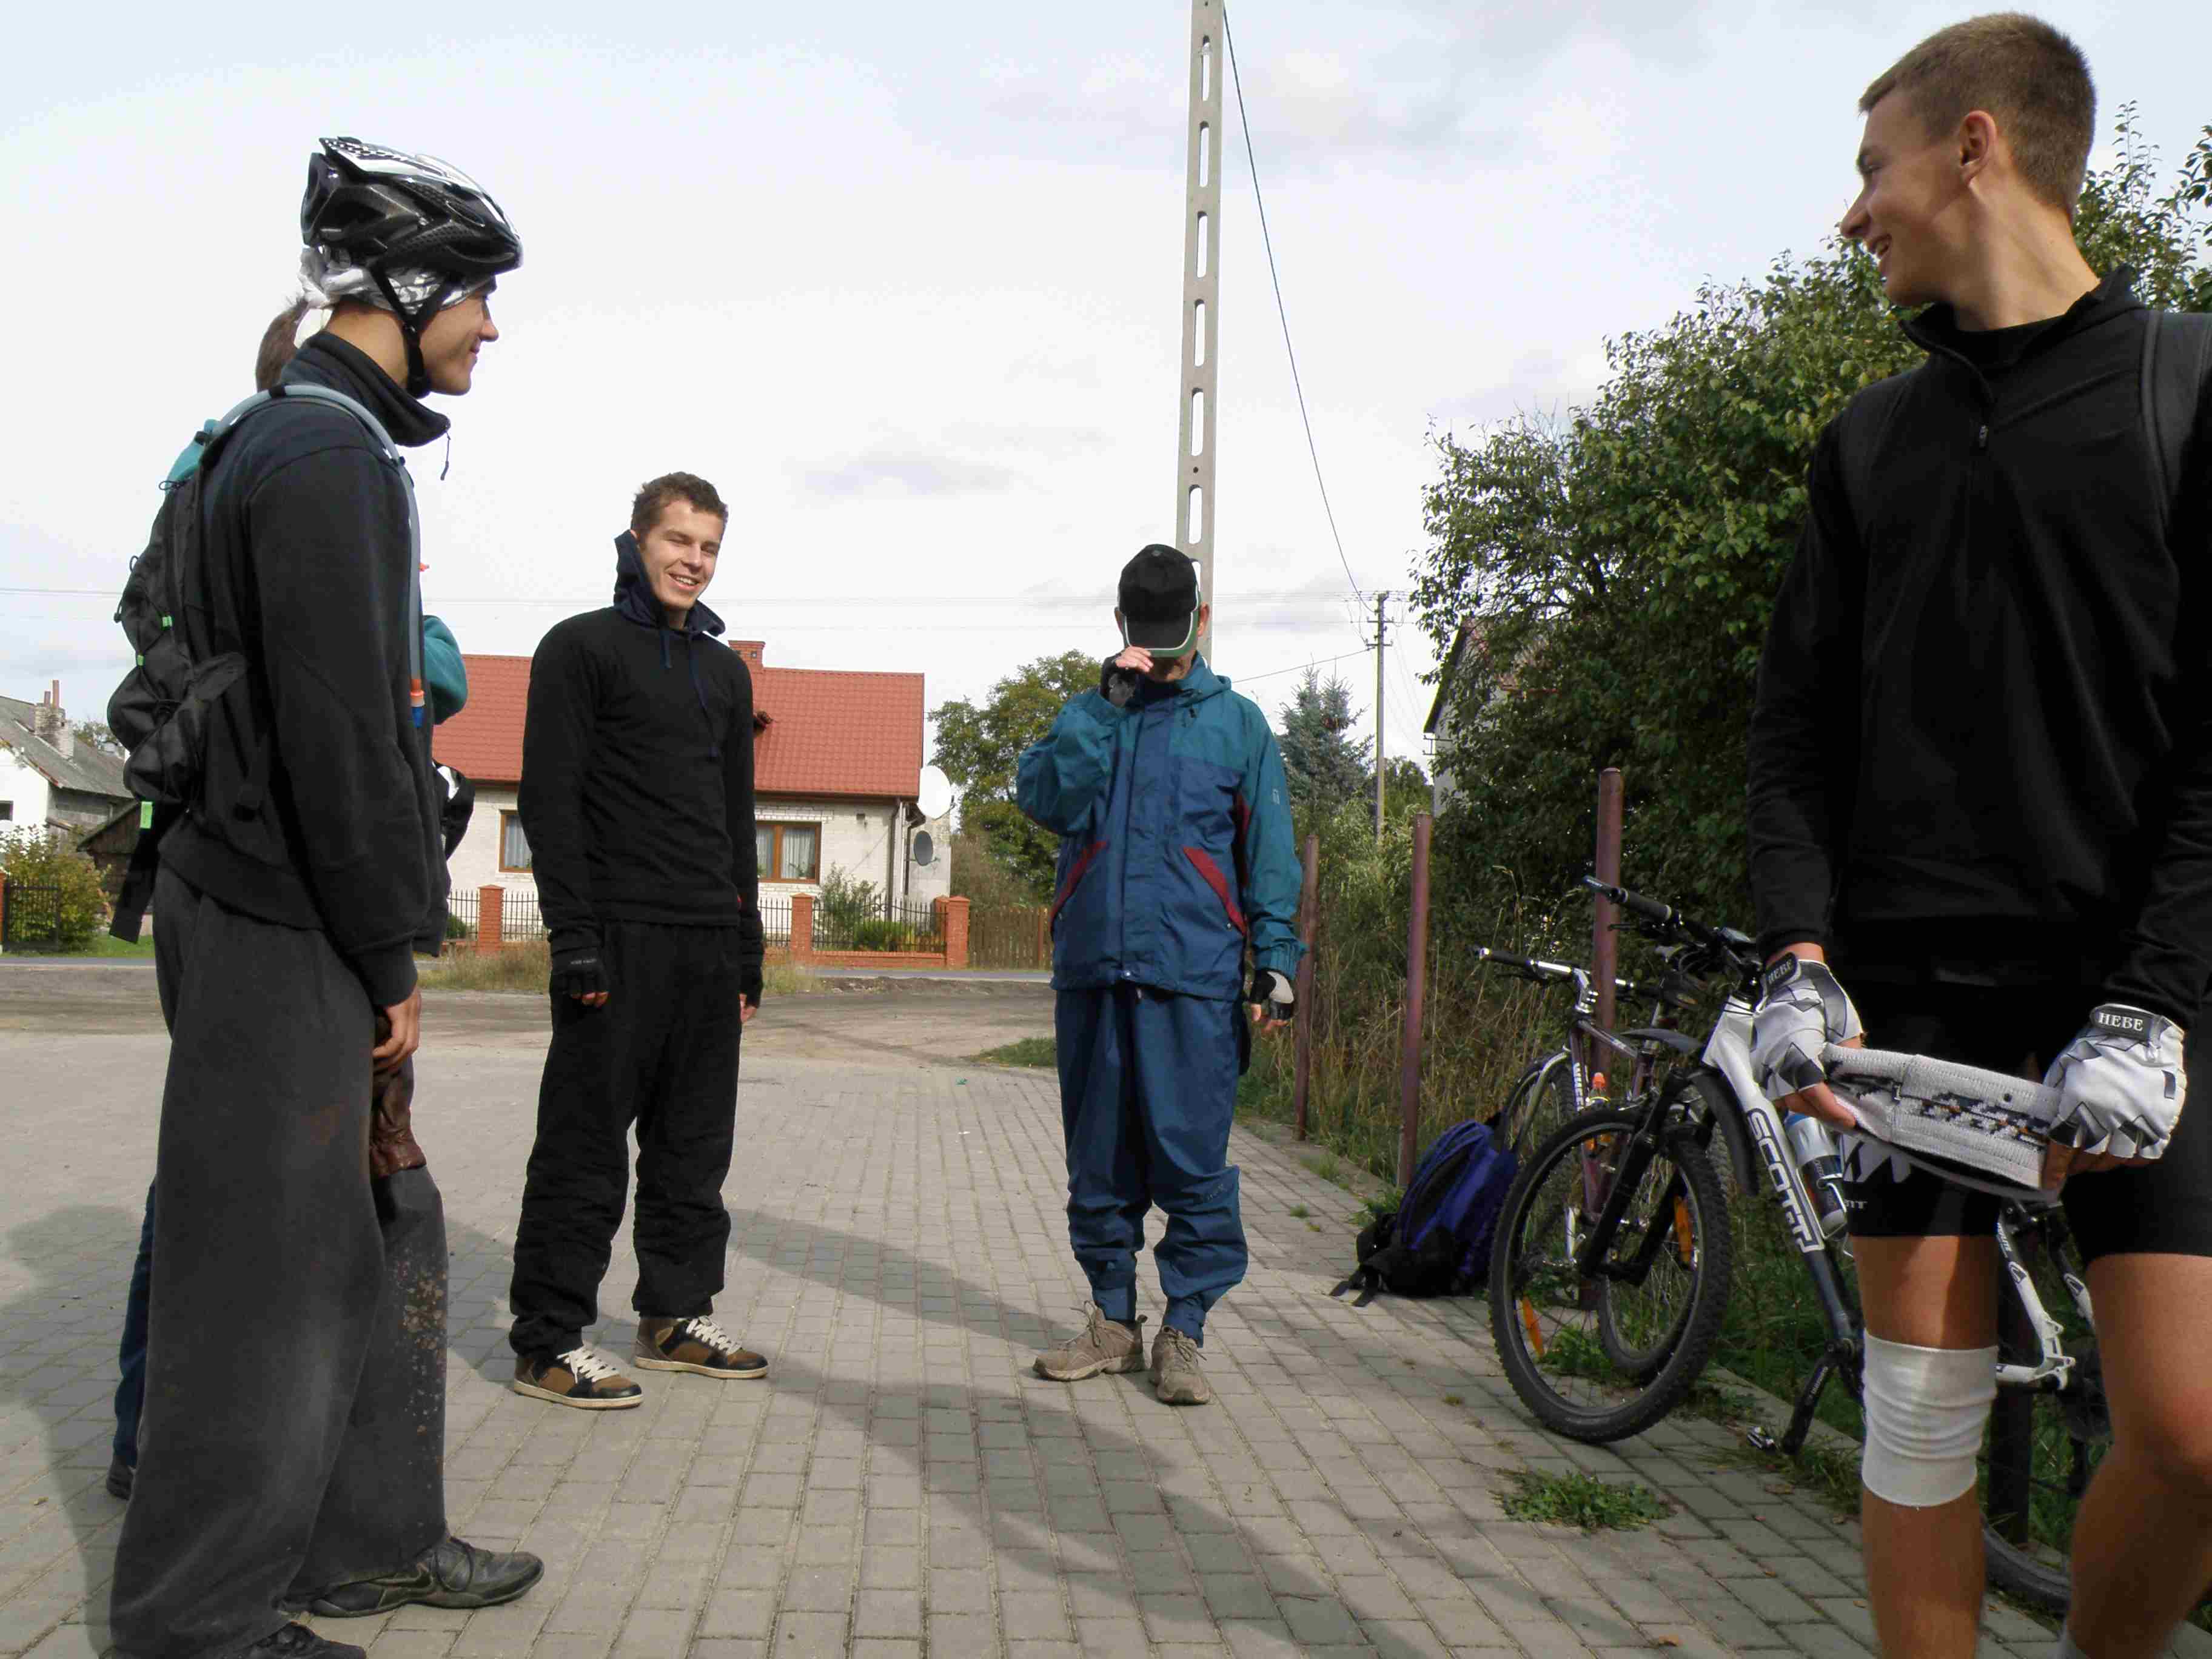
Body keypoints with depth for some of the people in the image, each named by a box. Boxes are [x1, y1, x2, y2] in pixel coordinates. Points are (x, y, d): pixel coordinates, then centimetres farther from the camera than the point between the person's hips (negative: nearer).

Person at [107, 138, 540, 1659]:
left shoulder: (317, 444, 18)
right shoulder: (327, 454, -15)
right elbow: (337, 731, -22)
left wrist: (386, 941, 19)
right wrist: (392, 959, -17)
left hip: (300, 929, 11)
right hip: (284, 929, -11)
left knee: (385, 1239, 17)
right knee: (264, 1276, -1)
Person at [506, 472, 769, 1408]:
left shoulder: (725, 671, 19)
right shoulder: (582, 648, 0)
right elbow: (549, 800, -8)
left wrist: (746, 947, 16)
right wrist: (574, 938, -16)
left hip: (708, 947, 7)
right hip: (616, 939, -6)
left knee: (694, 1147, 11)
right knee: (584, 1149, -3)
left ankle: (676, 1315, 22)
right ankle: (550, 1341, 4)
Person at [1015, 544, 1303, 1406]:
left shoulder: (1237, 721, 10)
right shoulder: (1089, 712, 15)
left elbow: (1269, 853, 7)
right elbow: (1047, 799, -4)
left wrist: (1277, 962, -3)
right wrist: (1109, 703, -7)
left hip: (1194, 978, -2)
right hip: (1092, 969, 3)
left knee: (1192, 1159, -4)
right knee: (1099, 1158, 9)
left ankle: (1183, 1331, 7)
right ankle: (1112, 1319, 21)